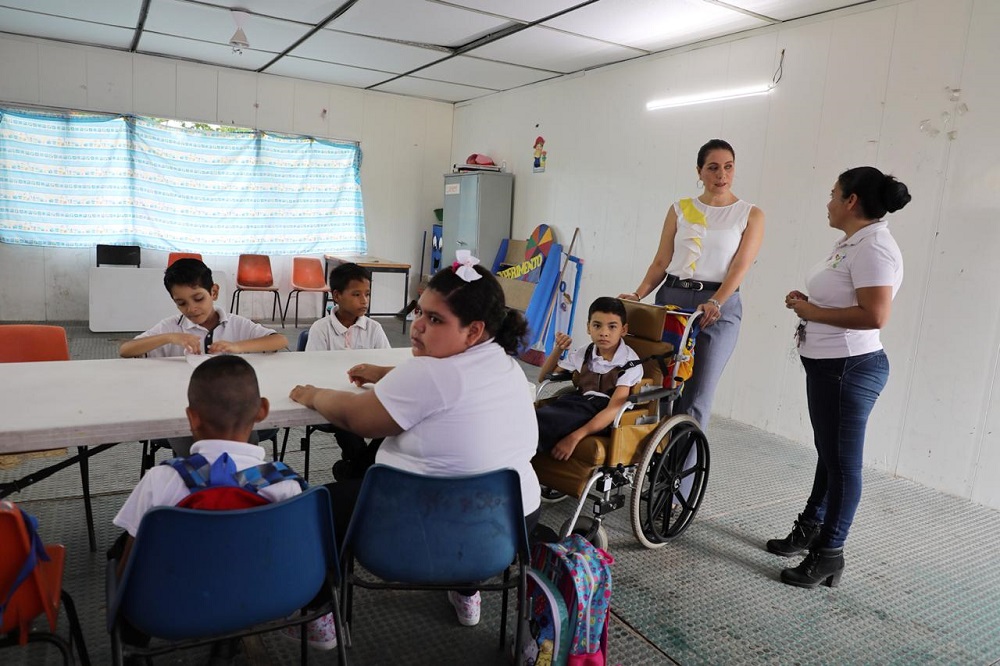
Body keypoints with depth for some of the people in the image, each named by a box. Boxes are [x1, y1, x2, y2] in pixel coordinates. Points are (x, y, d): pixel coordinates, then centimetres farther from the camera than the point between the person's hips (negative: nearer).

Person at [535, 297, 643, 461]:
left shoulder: (630, 363, -4)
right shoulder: (583, 353, 13)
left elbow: (614, 408, -17)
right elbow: (544, 379, 23)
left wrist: (575, 437, -30)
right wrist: (558, 349, 4)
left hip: (602, 419, -5)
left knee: (540, 421, -35)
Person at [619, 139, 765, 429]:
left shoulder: (751, 215, 5)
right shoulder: (680, 209, 11)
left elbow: (740, 266, -6)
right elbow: (660, 262, 9)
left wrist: (715, 303, -22)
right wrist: (638, 295, -6)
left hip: (720, 306, -2)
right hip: (671, 298, 2)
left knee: (696, 400, -7)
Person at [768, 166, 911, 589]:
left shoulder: (873, 247, -18)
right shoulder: (849, 241, 12)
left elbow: (875, 315, -26)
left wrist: (813, 312, -18)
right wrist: (806, 302, 4)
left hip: (849, 368, -10)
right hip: (826, 364, 10)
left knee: (842, 461, 1)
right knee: (828, 453, 20)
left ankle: (829, 554, 13)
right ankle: (810, 529, 34)